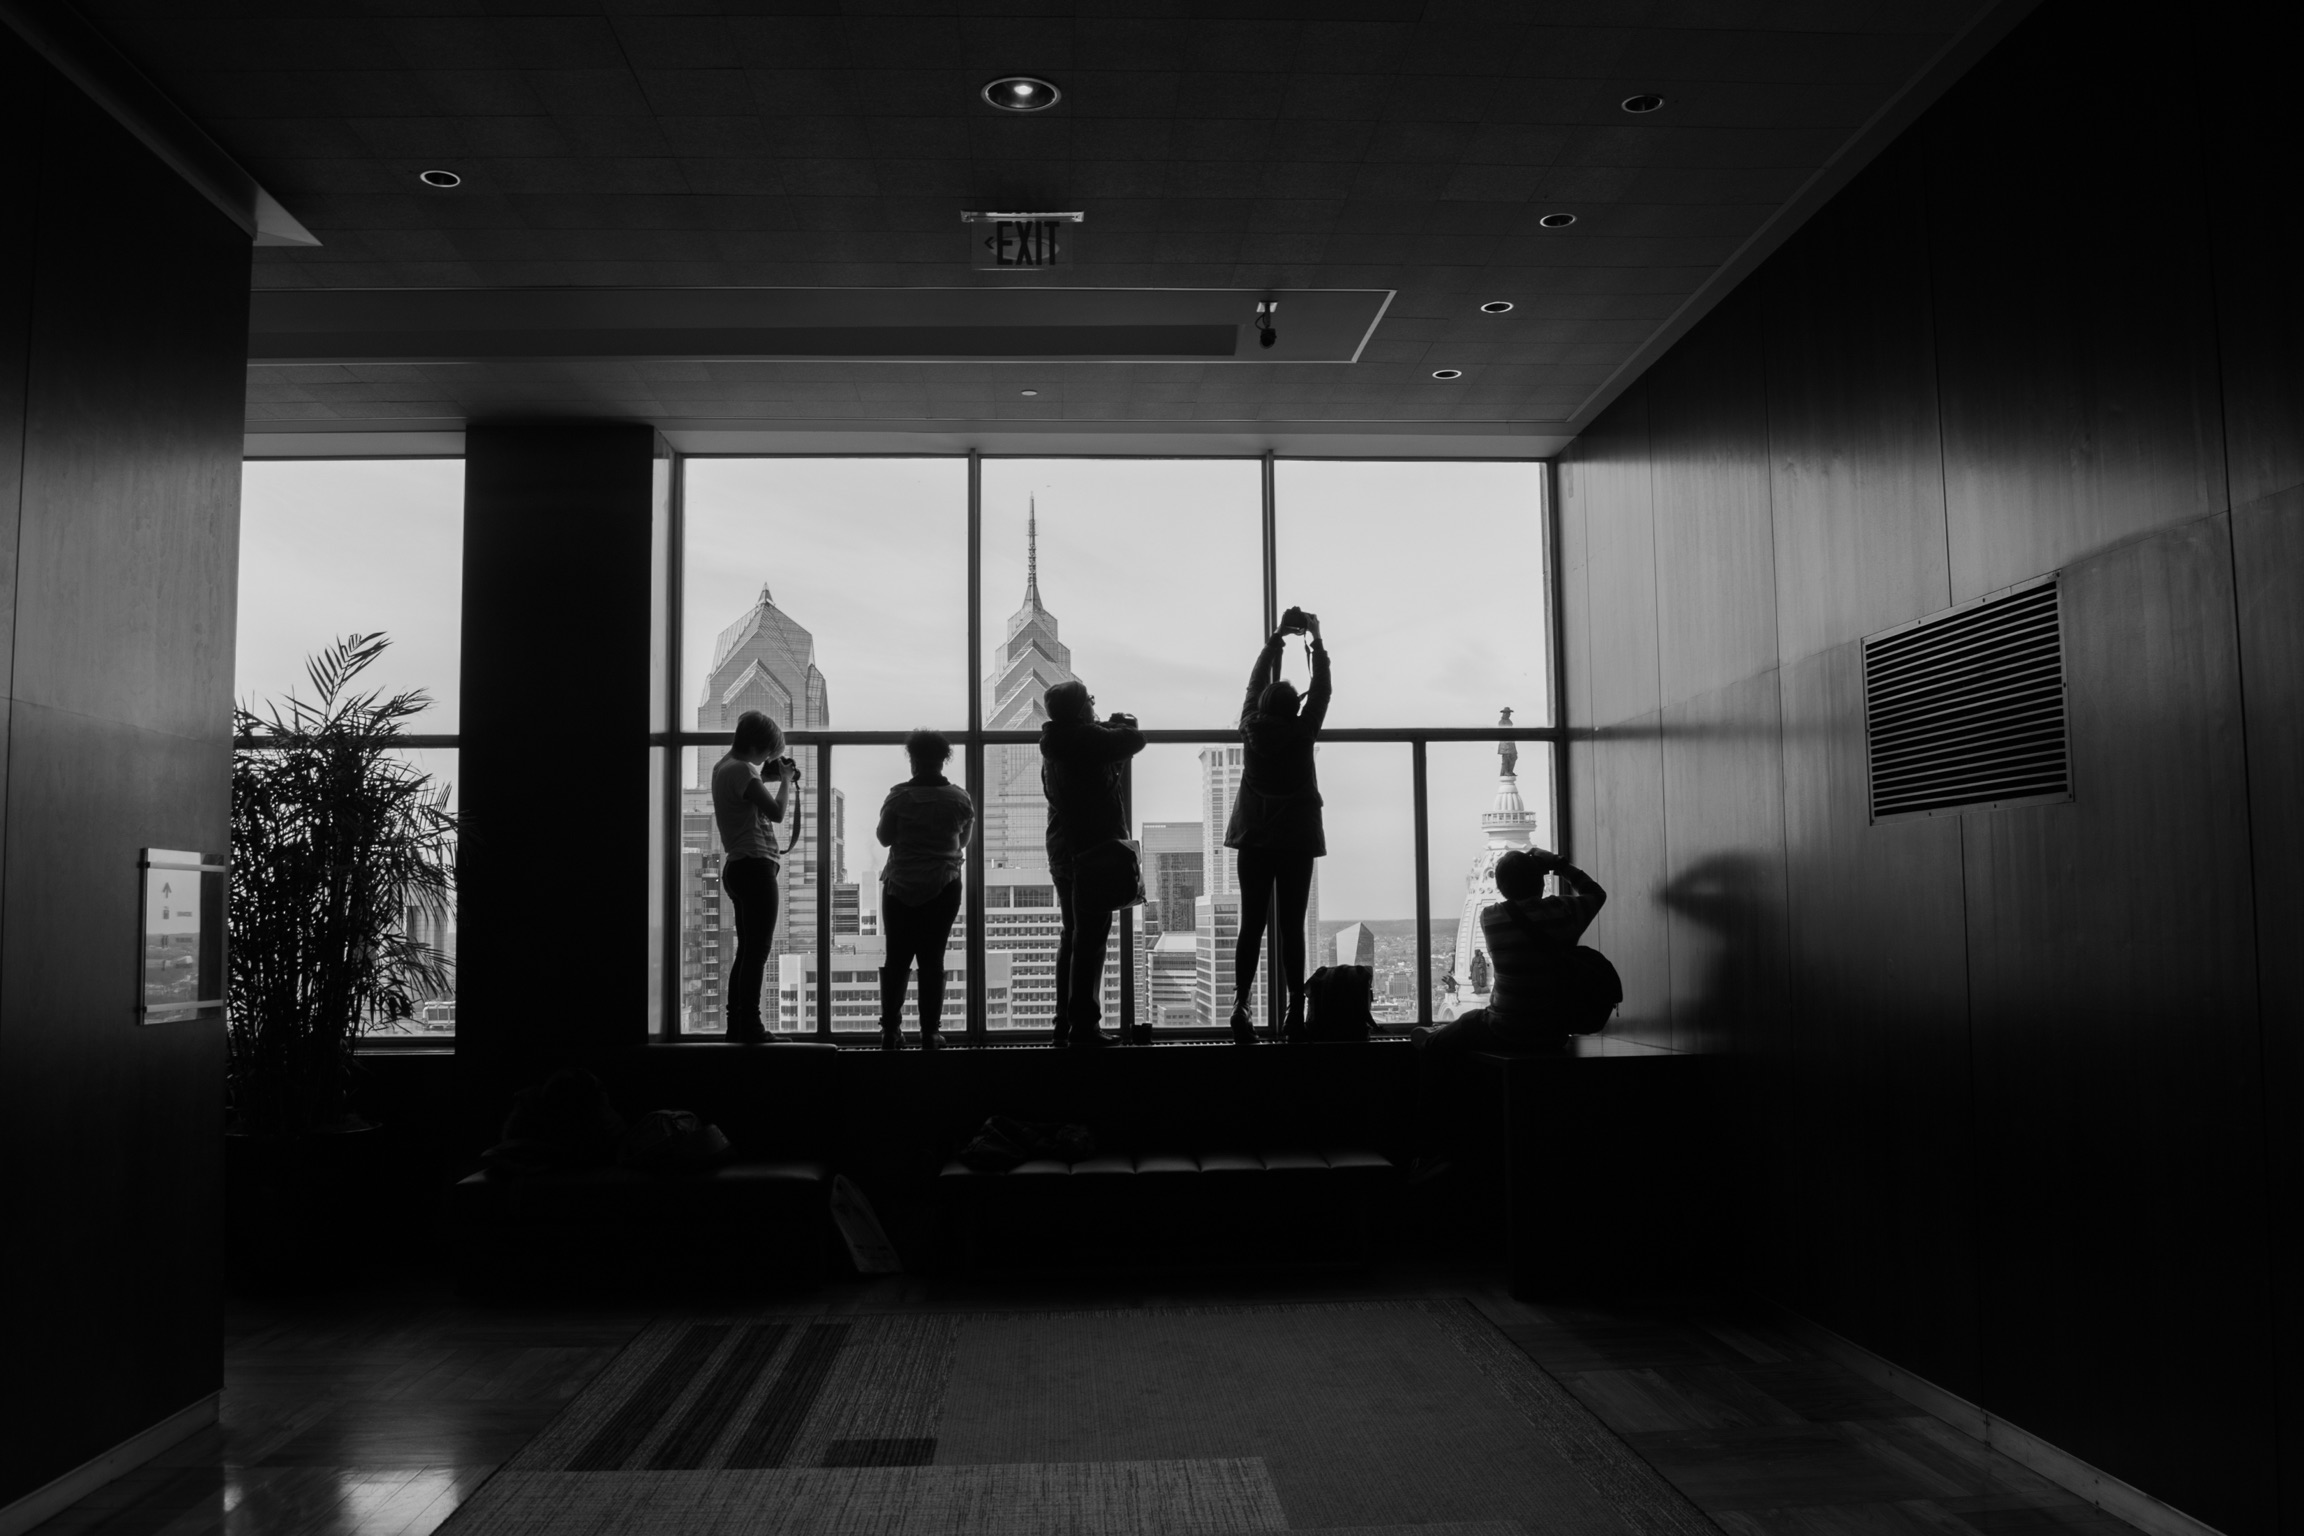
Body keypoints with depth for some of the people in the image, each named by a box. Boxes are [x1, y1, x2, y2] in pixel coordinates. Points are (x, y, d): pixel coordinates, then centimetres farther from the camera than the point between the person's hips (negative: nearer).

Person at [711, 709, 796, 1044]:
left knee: (746, 950, 14)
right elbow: (777, 812, -19)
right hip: (756, 865, -10)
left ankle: (736, 1024, 16)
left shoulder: (722, 767, 16)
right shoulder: (742, 770, -14)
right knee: (757, 951, -8)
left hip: (737, 867, 10)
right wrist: (786, 780, -5)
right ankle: (750, 1026, -8)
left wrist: (769, 779, 10)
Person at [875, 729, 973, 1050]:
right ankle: (929, 1033, 1)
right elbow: (963, 842, 8)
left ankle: (890, 1030, 6)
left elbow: (884, 838, -1)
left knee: (897, 959, 8)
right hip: (944, 888, 1)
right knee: (932, 960, 5)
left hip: (901, 888, -1)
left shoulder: (899, 797, -9)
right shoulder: (960, 799, -3)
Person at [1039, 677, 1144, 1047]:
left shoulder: (1055, 742, 12)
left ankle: (1064, 1021, 17)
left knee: (1071, 935, 15)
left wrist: (1112, 727, 11)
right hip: (1093, 850, -9)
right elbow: (1135, 739, -10)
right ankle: (1084, 1024, -8)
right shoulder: (1086, 738, -14)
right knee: (1091, 938, -7)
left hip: (1062, 850, 9)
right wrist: (1122, 724, 9)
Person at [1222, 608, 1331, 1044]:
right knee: (1292, 926, -1)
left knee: (1251, 925, 3)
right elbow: (1321, 689, 2)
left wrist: (1278, 635, 19)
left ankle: (1240, 1006, -7)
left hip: (1254, 841, 2)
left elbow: (1256, 680, 10)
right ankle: (1295, 1011, -3)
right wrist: (1316, 639, 13)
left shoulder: (1251, 729, -4)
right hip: (1296, 843, -2)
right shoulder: (1302, 734, -10)